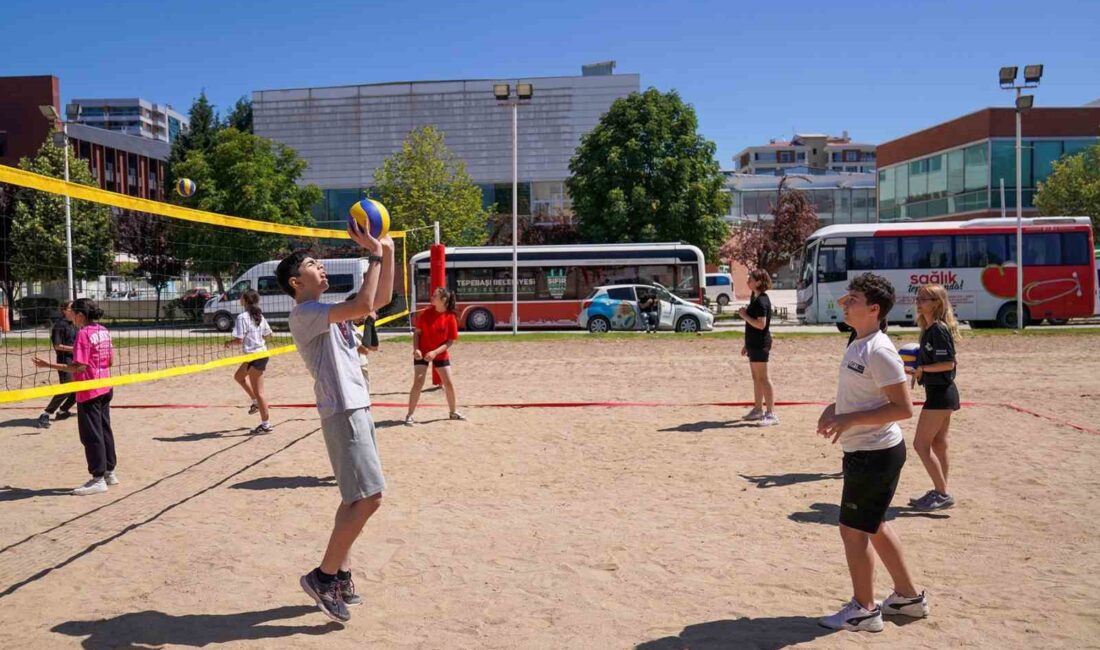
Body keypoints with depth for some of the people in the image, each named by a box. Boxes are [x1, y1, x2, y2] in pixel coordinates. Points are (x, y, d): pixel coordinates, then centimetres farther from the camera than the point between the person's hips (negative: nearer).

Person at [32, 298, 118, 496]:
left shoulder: (83, 334, -16)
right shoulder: (104, 331, 6)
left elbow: (81, 367, -21)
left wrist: (49, 365, -18)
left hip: (88, 393, -8)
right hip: (105, 389, 8)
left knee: (91, 435, -1)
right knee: (105, 431, 16)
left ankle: (98, 479, 3)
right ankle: (110, 472, 24)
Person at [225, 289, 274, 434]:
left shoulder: (242, 317, -16)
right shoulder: (259, 316, 7)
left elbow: (239, 340, -19)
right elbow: (267, 334, 15)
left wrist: (229, 342, 0)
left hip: (255, 356, -9)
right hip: (261, 352, 9)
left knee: (258, 391, -2)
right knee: (238, 376, 30)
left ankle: (266, 424, 3)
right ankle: (256, 402, 32)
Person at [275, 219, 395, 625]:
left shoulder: (328, 312, 18)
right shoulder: (304, 313, -11)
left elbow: (381, 299, 19)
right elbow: (364, 305, -25)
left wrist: (388, 252, 9)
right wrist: (374, 256, -15)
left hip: (357, 408, 10)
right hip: (343, 412, -10)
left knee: (356, 497, 12)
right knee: (368, 498, -12)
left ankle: (340, 576, 20)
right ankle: (323, 576, -2)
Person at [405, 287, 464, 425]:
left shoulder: (450, 318, -14)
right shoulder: (425, 313, -11)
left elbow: (450, 341, -12)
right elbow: (417, 332, -4)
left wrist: (435, 352, -22)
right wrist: (416, 349, -18)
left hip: (441, 354, 1)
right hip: (422, 353, -1)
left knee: (449, 383, 6)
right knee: (418, 383, -12)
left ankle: (453, 412, 27)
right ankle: (409, 415, -5)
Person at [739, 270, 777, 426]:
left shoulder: (762, 301, -16)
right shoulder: (756, 299, 14)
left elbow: (761, 324, -25)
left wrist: (745, 316, -17)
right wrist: (747, 344, 22)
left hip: (760, 344, -10)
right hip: (754, 344, 10)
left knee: (763, 378, -9)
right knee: (756, 378, 15)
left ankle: (771, 413, -7)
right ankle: (758, 409, 23)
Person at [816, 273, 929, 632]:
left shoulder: (878, 351, -21)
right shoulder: (858, 345, 9)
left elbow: (903, 408, -23)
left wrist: (849, 420, -24)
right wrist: (835, 407, 6)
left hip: (875, 454, -10)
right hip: (867, 451, 10)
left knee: (853, 529, 1)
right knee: (874, 525, 21)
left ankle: (864, 609, 17)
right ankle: (908, 596, 35)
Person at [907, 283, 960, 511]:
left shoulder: (939, 329, -17)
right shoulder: (929, 329, 12)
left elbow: (948, 363, -23)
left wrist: (921, 369, -17)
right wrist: (917, 368, 5)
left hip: (940, 393, -10)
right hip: (941, 393, 10)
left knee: (921, 444, -7)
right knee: (938, 445, 15)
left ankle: (942, 494, -1)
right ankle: (940, 492, 23)